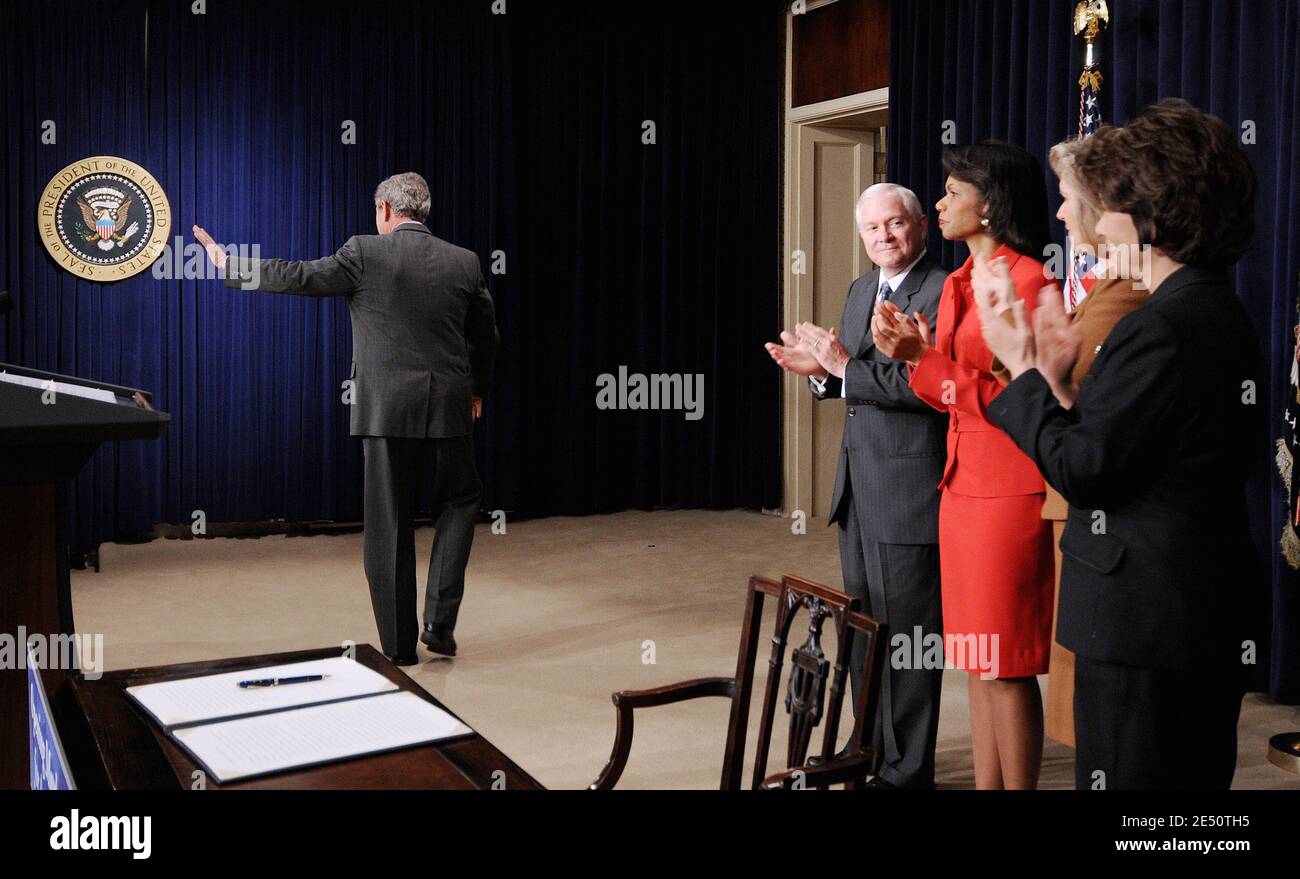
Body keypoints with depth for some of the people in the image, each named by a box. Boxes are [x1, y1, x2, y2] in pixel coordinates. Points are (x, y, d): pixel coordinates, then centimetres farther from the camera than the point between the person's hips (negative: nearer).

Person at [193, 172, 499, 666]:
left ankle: (399, 647, 12)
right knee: (459, 500, 20)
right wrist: (476, 388, 28)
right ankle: (439, 623, 11)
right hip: (449, 405, 2)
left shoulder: (365, 254, -5)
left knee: (389, 527, 6)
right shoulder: (464, 262, 5)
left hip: (387, 408, -2)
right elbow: (486, 334, 12)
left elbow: (299, 277, -2)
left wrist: (228, 263, 11)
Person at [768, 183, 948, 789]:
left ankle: (906, 770, 15)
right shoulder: (861, 289, 14)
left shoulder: (944, 292, -14)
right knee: (864, 627, 18)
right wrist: (821, 370, 0)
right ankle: (872, 750, 35)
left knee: (908, 631, 1)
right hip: (858, 486, 9)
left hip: (909, 486, -9)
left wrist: (846, 366, -22)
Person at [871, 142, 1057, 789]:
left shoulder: (1028, 280, -11)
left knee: (1006, 665, 0)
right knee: (974, 660, 13)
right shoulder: (957, 284, 15)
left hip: (1010, 491, -8)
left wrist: (926, 358, -18)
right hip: (961, 486, 8)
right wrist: (909, 355, -2)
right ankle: (986, 784, 23)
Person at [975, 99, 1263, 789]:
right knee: (1196, 772, 20)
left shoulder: (1160, 328, -20)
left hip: (1143, 621, -10)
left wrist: (1022, 370, -8)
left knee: (1125, 774, 2)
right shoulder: (1223, 315, 10)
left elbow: (1080, 469, -18)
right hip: (1212, 615, 10)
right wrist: (1056, 381, 8)